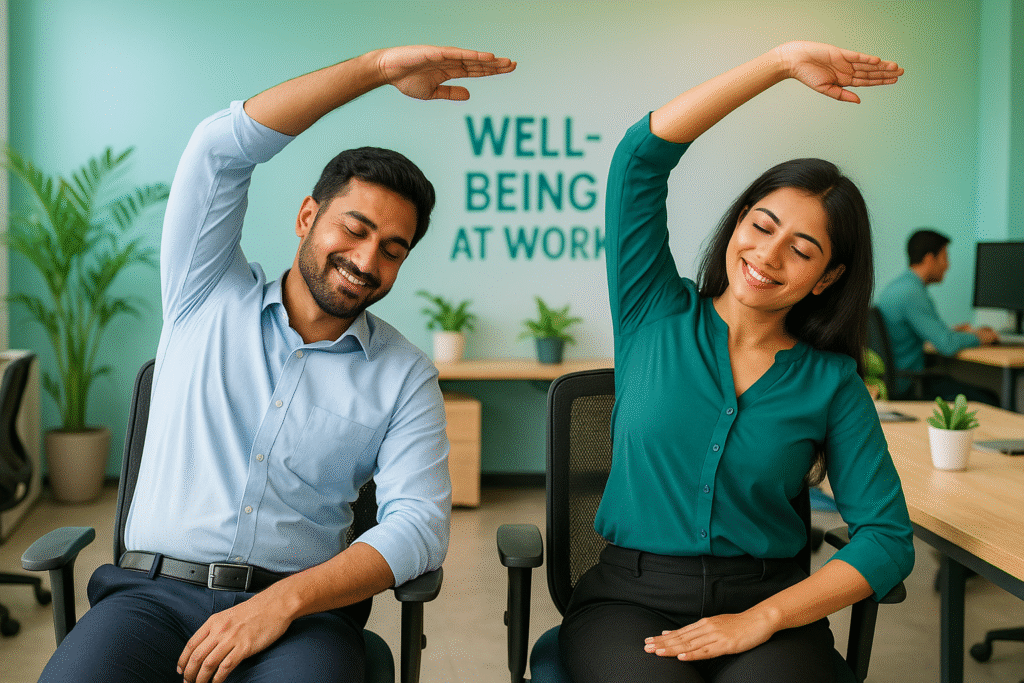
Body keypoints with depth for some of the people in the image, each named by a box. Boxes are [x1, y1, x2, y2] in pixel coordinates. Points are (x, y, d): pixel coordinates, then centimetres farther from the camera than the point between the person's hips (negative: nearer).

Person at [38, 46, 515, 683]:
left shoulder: (405, 375, 7)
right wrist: (377, 68, -5)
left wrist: (283, 602, -18)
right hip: (154, 593, 0)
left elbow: (419, 523, -3)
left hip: (301, 608, 1)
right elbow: (220, 147, -3)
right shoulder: (210, 296, 9)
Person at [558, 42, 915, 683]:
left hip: (770, 602, 2)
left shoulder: (832, 383, 4)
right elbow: (643, 154, -6)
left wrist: (761, 619, -14)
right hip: (631, 597, -1)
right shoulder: (656, 316, 4)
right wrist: (782, 62, -7)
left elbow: (888, 538, -1)